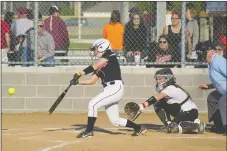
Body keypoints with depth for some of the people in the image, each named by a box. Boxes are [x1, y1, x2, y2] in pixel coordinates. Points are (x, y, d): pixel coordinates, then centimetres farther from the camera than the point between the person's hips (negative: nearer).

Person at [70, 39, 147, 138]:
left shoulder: (110, 56, -4)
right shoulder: (100, 64, 19)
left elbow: (94, 67, -15)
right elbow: (92, 81, 15)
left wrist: (80, 73, -16)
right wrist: (77, 82, 5)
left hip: (116, 88, -9)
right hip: (110, 90, 9)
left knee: (93, 104, -17)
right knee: (115, 121, 12)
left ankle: (89, 131, -13)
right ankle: (138, 128, 25)